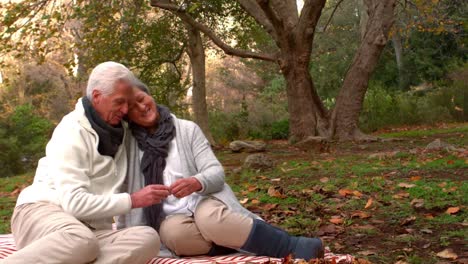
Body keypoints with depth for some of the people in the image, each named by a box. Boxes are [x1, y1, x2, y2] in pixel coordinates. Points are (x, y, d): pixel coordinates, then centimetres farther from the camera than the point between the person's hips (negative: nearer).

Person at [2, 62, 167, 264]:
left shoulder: (116, 129, 14)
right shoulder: (73, 131, -8)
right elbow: (74, 202, -18)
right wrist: (132, 200, -16)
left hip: (91, 228, 7)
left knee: (148, 238, -28)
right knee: (81, 240, -44)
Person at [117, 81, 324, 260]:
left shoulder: (187, 129, 1)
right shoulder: (126, 144, 2)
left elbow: (216, 172, -4)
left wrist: (196, 182, -27)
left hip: (203, 202, 0)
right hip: (169, 218, 1)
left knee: (210, 218, -37)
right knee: (174, 233, -36)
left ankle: (296, 247, -28)